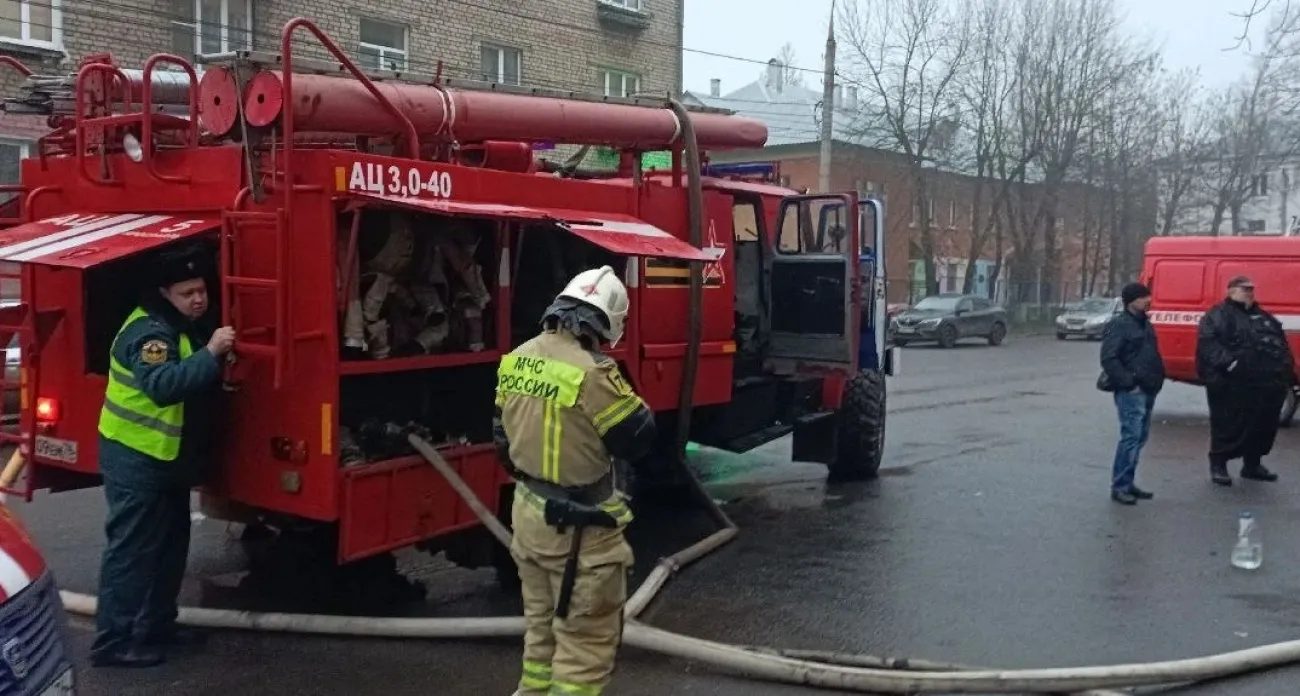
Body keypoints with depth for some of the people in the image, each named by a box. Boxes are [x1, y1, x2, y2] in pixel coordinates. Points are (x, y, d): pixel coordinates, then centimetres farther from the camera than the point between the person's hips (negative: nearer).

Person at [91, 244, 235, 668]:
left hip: (167, 456, 10)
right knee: (132, 549, -5)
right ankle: (114, 641, 3)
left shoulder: (188, 326, 11)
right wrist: (211, 353, -42)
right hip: (137, 458, -10)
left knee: (171, 542, 16)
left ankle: (156, 625, 27)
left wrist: (219, 363, 7)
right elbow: (163, 384, -37)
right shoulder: (150, 331, -20)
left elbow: (197, 385, 23)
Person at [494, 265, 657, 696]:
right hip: (578, 527, -8)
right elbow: (640, 437, -16)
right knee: (586, 641, 4)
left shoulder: (517, 360, 1)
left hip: (527, 512, 8)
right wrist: (616, 385, -1)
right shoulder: (591, 372, -24)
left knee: (541, 624, 24)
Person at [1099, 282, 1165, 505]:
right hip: (1131, 392, -9)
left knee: (1140, 438, 12)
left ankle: (1128, 482, 20)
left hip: (1147, 391, 9)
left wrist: (1158, 378, 13)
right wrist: (1128, 382, -20)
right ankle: (1119, 486, -6)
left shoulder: (1145, 323, 17)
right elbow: (1108, 358, -19)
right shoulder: (1119, 325, -12)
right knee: (1130, 437, -11)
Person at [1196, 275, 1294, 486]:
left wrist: (1287, 368, 8)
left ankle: (1253, 465, 27)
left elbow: (1282, 344, 23)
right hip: (1232, 386, -7)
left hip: (1267, 386, 7)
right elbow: (1208, 343, -15)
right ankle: (1218, 465, 10)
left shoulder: (1264, 317, 21)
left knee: (1264, 427, 13)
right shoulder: (1218, 316, -2)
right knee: (1229, 426, -2)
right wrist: (1227, 363, -26)